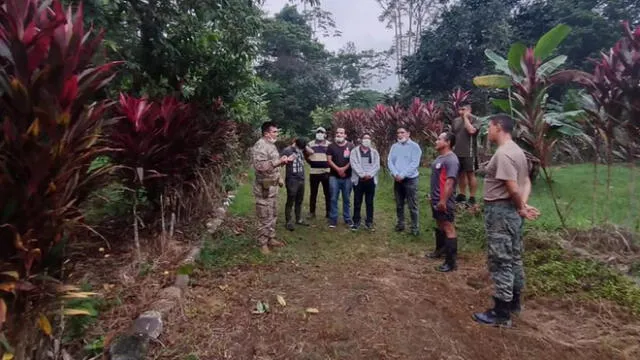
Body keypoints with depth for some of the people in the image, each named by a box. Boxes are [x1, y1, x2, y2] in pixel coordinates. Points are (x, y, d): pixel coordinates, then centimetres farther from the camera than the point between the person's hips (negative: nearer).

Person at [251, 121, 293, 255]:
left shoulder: (272, 145, 12)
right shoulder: (259, 146, -19)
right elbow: (260, 166, -31)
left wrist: (284, 160, 11)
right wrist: (279, 162, -31)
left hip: (273, 186, 10)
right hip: (264, 187, -10)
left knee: (273, 215, 18)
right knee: (265, 217, 0)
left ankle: (271, 239, 31)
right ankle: (262, 243, 13)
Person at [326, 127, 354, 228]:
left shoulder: (350, 146, 4)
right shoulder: (331, 146, 6)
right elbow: (329, 160, -1)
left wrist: (344, 168, -15)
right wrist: (338, 169, -14)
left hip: (347, 177, 0)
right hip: (334, 176, 0)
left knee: (347, 199, 7)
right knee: (334, 199, 0)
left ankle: (348, 219, 17)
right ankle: (333, 220, 6)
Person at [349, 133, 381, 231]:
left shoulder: (374, 152, 12)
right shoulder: (355, 151, 4)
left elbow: (377, 165, 1)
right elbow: (354, 164, -8)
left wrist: (369, 175, -14)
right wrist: (363, 175, -17)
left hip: (371, 180, 2)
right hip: (358, 180, -2)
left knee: (369, 202, 7)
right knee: (357, 202, 3)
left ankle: (369, 223, 14)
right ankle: (356, 222, 11)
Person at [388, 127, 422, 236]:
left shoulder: (414, 146, -5)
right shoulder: (394, 147, 9)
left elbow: (414, 163, -13)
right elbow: (390, 161, 2)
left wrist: (402, 175, -18)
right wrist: (395, 174, -14)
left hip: (410, 179, -4)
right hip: (397, 179, 5)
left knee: (412, 205, -2)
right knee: (399, 204, 13)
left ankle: (414, 227, 7)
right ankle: (400, 224, 26)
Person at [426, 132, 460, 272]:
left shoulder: (451, 160, -18)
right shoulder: (440, 157, 13)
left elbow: (449, 182, -25)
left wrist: (443, 200, -26)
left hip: (444, 201, -10)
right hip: (436, 199, 10)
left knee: (448, 228, -6)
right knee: (440, 225, 22)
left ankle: (451, 262, -1)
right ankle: (439, 250, 38)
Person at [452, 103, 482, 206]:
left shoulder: (475, 120, -6)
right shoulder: (456, 121, 11)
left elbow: (471, 130, -24)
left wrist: (465, 117, -14)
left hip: (469, 153, -6)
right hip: (457, 153, 6)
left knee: (470, 174, -2)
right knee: (461, 174, 14)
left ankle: (472, 198, 4)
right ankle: (462, 195, 24)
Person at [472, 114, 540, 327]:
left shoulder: (503, 153, -19)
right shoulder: (516, 150, 13)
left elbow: (513, 188, -24)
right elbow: (526, 182, 13)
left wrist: (521, 208, -6)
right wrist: (523, 206, -1)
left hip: (500, 211, -10)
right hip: (511, 211, 10)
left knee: (500, 262, -3)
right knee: (514, 259, 18)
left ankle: (501, 314, 6)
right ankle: (513, 302, 32)